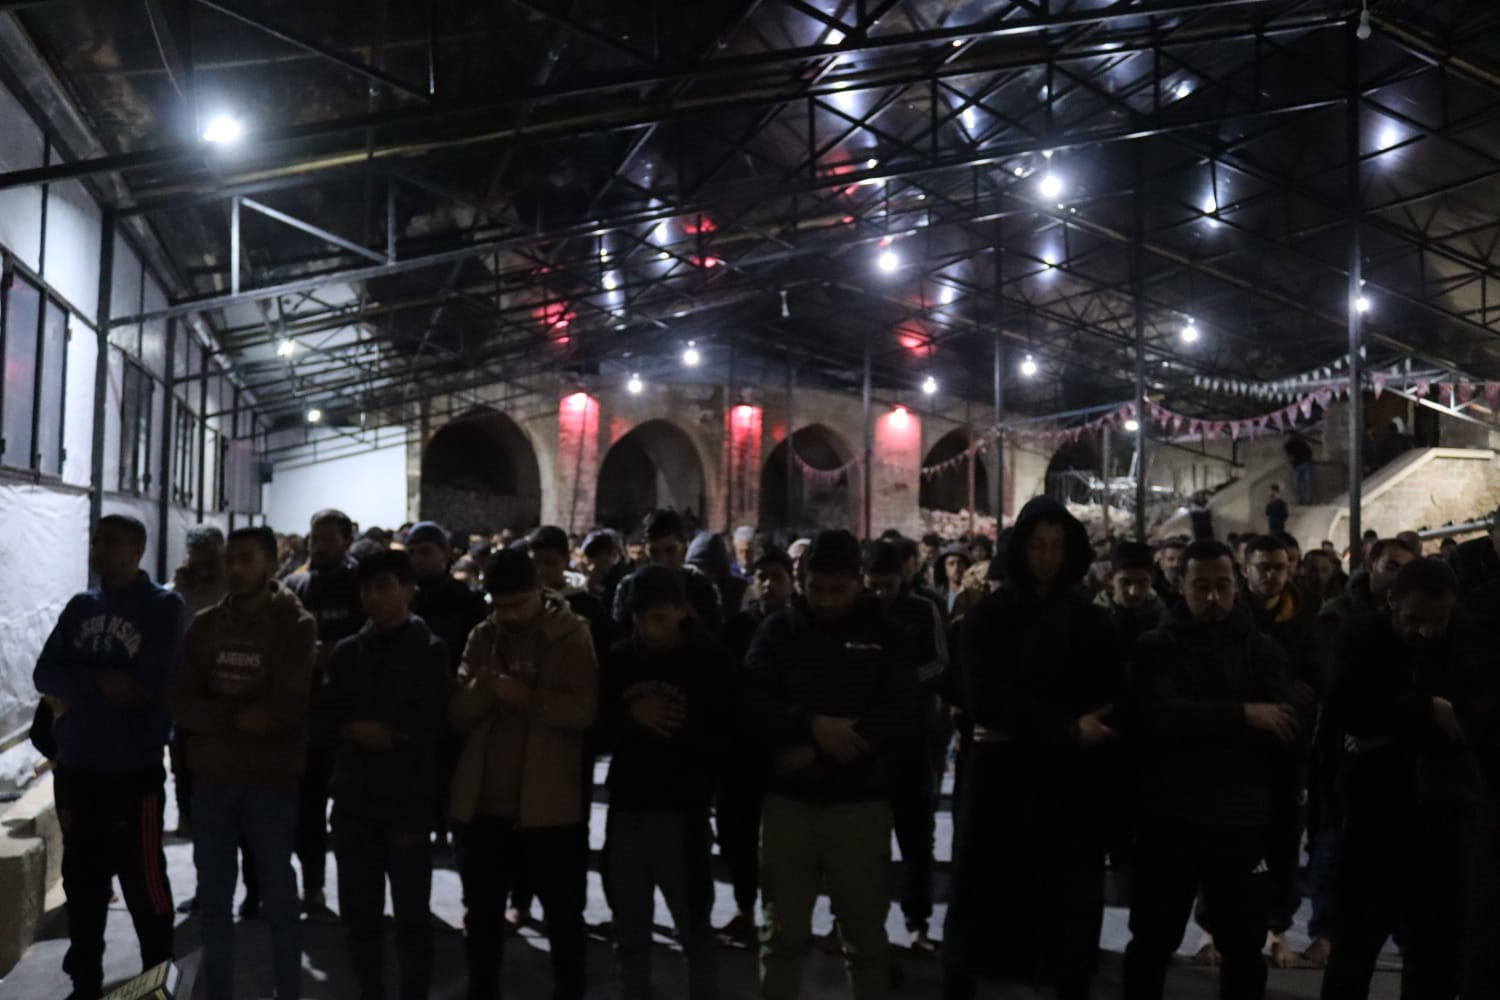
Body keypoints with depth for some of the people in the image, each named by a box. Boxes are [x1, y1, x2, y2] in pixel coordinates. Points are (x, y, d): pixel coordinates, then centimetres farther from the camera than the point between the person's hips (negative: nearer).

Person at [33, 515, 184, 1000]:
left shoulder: (164, 607, -5)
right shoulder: (80, 606, 12)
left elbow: (148, 682, -16)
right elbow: (45, 674, 2)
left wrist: (77, 685, -5)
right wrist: (100, 680, -15)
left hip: (133, 773, -5)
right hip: (75, 770, 5)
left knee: (144, 885, 1)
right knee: (81, 884, 15)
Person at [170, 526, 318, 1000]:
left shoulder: (297, 626, -5)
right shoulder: (205, 625, 6)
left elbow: (288, 707, -14)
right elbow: (180, 703, -1)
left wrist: (218, 715, -7)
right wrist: (238, 719, -15)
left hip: (272, 780, -4)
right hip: (211, 779, 4)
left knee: (279, 898, 6)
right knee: (213, 899, 12)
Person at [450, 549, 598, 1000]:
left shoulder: (571, 634, -5)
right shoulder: (481, 637, 7)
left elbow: (583, 710, -15)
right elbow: (457, 713, 0)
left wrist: (528, 697, -23)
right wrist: (488, 686, -17)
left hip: (550, 802, -4)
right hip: (485, 800, 4)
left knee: (563, 916, 11)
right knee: (482, 914, 16)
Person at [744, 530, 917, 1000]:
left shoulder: (885, 635, 3)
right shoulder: (778, 630, 5)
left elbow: (898, 717, -7)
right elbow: (753, 704, -5)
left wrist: (816, 749, -14)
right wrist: (811, 724, -21)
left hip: (861, 801, -1)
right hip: (788, 799, 1)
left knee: (865, 935, 9)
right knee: (782, 934, 11)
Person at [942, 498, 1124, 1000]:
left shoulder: (1092, 623, 6)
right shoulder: (988, 616, 3)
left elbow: (1112, 710, -3)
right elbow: (985, 697, -10)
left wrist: (1022, 731, -12)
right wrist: (1064, 728, -17)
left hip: (1072, 791, 1)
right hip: (999, 784, -1)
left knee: (1069, 914, 6)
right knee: (981, 907, 4)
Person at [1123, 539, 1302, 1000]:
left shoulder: (1262, 650, 4)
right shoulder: (1156, 647, -2)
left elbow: (1285, 740, 1)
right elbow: (1158, 716, -19)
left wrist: (1282, 829, -3)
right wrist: (1241, 714, -20)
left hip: (1240, 820, 2)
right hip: (1169, 818, -2)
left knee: (1244, 946, 14)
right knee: (1152, 942, 10)